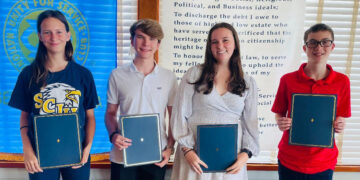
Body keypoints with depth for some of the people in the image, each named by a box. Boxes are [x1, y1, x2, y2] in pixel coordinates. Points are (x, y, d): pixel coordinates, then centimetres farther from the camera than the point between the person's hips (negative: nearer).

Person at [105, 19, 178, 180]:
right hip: (122, 156, 0)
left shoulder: (169, 78, 1)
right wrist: (113, 135, -11)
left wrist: (170, 148, -3)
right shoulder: (117, 75, 0)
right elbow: (110, 113, 6)